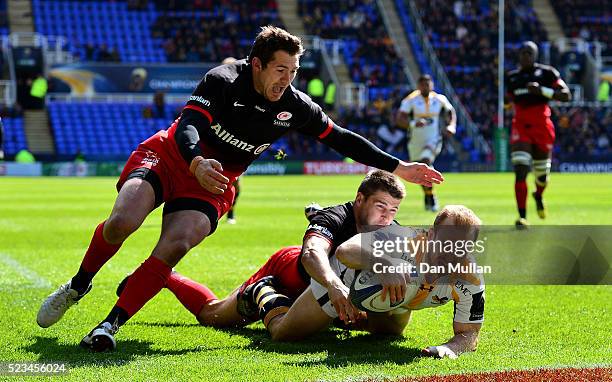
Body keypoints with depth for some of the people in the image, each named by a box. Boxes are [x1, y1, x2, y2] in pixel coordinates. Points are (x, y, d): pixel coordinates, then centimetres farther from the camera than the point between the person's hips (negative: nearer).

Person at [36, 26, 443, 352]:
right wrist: (197, 163, -51)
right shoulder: (223, 81, -18)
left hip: (211, 189, 3)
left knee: (174, 247, -25)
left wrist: (400, 167, 4)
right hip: (166, 159, -3)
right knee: (121, 223, -27)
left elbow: (342, 139, 6)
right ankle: (79, 285, 2)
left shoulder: (294, 107, -5)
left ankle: (112, 323, -18)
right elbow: (187, 126, -29)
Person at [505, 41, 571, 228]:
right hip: (520, 127, 1)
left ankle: (538, 196, 49)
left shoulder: (546, 73, -3)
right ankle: (522, 216, -17)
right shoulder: (512, 77, 9)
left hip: (542, 126, -1)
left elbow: (566, 95, -8)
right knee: (520, 171, -17)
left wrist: (542, 90, -18)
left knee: (542, 173, 13)